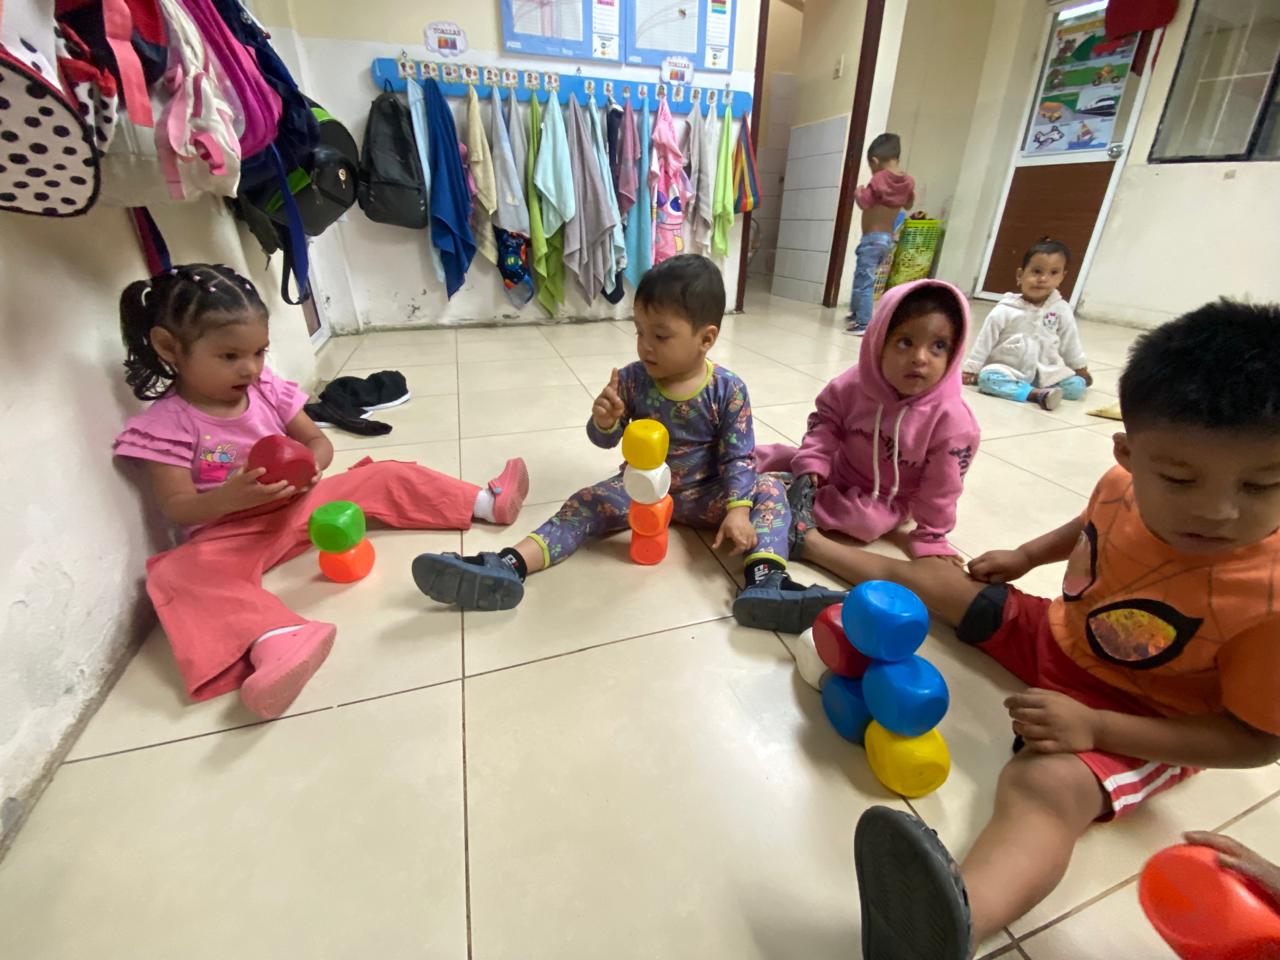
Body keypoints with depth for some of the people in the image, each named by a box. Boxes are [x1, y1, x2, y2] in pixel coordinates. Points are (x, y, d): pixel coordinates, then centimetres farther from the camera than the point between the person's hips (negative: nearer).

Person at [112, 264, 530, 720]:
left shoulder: (268, 390, -2)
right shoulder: (166, 424, -12)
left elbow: (318, 441, 2)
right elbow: (177, 508, -13)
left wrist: (310, 464, -22)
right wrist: (229, 497, -35)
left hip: (301, 503, 4)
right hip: (230, 531, -3)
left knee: (383, 479, -8)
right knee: (183, 574, -35)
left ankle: (487, 501, -10)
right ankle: (279, 640, -61)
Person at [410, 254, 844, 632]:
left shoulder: (728, 390, -14)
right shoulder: (632, 380, -9)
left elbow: (738, 457, -13)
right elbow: (605, 441, -2)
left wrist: (738, 509, -29)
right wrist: (604, 422, -26)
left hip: (704, 493, -1)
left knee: (769, 490, -21)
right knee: (586, 503, -18)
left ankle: (766, 581, -45)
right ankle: (507, 567, -32)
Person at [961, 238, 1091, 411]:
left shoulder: (1062, 310, 1)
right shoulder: (1004, 311, -9)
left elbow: (1070, 342, 12)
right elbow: (984, 342, -4)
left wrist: (1081, 369, 17)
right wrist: (970, 370, -5)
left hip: (1045, 372, 4)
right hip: (1009, 371, -3)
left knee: (1077, 385, -16)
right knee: (987, 377, -34)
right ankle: (1037, 394, -42)